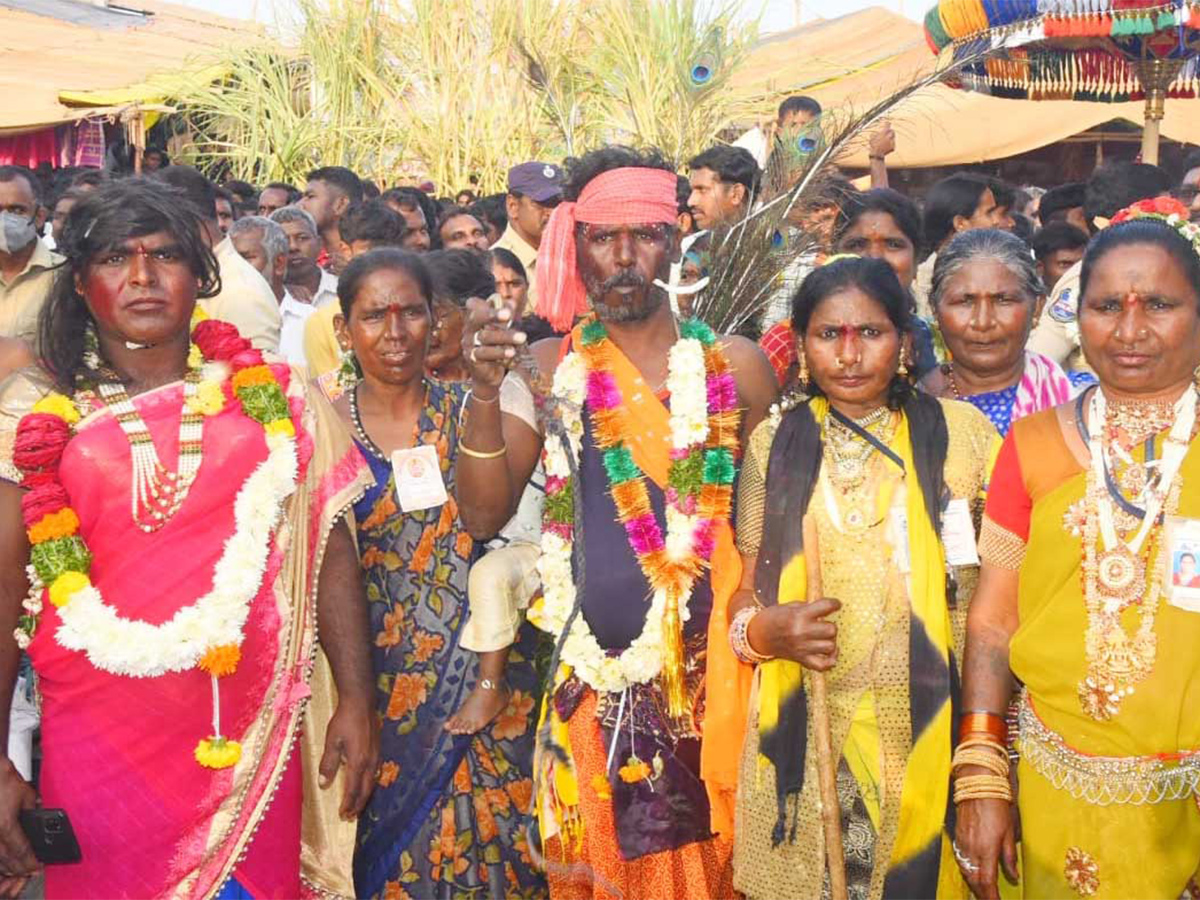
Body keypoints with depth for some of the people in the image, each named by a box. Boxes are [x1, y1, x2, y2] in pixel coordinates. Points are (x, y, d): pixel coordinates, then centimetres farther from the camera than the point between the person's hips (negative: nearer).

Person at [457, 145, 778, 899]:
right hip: (594, 675, 0)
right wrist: (486, 392, -18)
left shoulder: (734, 364, 1)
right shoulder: (548, 367, 2)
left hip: (716, 667, 0)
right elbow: (486, 515, -5)